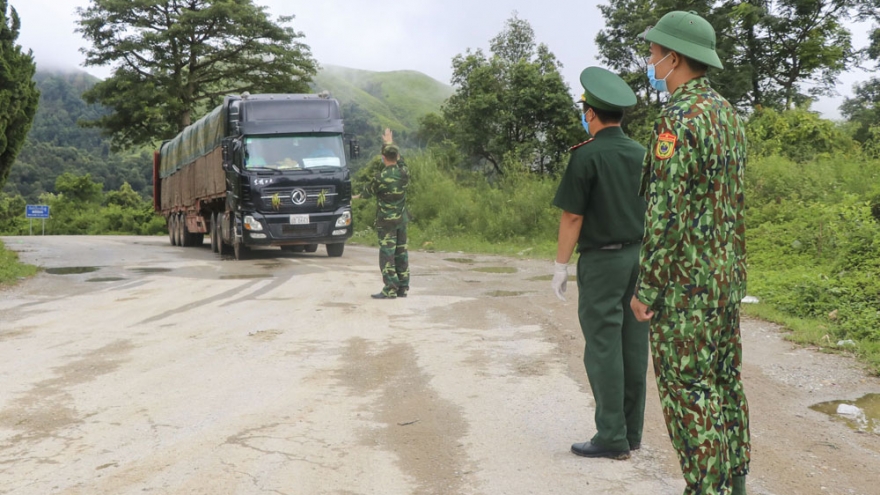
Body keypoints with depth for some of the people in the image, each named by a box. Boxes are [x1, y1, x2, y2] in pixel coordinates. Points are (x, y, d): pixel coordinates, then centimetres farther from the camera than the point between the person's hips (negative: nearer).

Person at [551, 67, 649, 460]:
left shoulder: (587, 155, -12)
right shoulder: (641, 154, 8)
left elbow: (572, 216, -13)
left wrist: (560, 265, -6)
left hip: (601, 261, -7)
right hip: (639, 257, 7)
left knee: (603, 348, -3)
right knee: (634, 346, 9)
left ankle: (612, 437, -1)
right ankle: (631, 430, 15)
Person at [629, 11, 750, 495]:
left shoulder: (678, 119, -18)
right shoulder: (727, 114, 12)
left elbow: (666, 214, -21)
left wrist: (645, 288, -16)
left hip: (684, 281, -9)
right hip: (727, 274, 9)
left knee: (687, 388, -2)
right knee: (724, 381, 14)